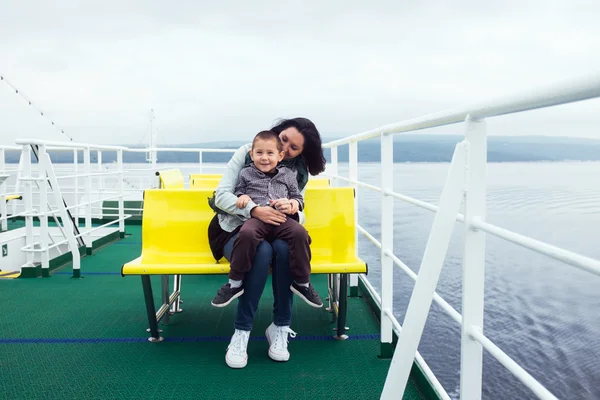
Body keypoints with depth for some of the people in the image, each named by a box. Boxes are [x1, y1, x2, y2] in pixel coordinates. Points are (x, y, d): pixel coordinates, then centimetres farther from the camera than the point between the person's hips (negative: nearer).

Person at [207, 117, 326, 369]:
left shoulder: (298, 172, 7)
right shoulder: (246, 153, -3)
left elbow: (299, 217, 3)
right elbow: (221, 195, -10)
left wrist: (293, 208, -22)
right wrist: (254, 210, -28)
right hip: (236, 229, -2)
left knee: (284, 248, -34)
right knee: (262, 251, -36)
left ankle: (280, 327, -21)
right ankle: (241, 332, -26)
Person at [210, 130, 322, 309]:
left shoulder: (288, 175, 19)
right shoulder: (246, 174, 16)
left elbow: (298, 197, 23)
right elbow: (238, 192, 23)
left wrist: (294, 204, 0)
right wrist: (242, 197, 0)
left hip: (282, 219, 2)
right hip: (256, 218, -1)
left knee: (299, 233, -31)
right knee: (246, 233, -37)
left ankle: (302, 282, -12)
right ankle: (235, 282, -20)